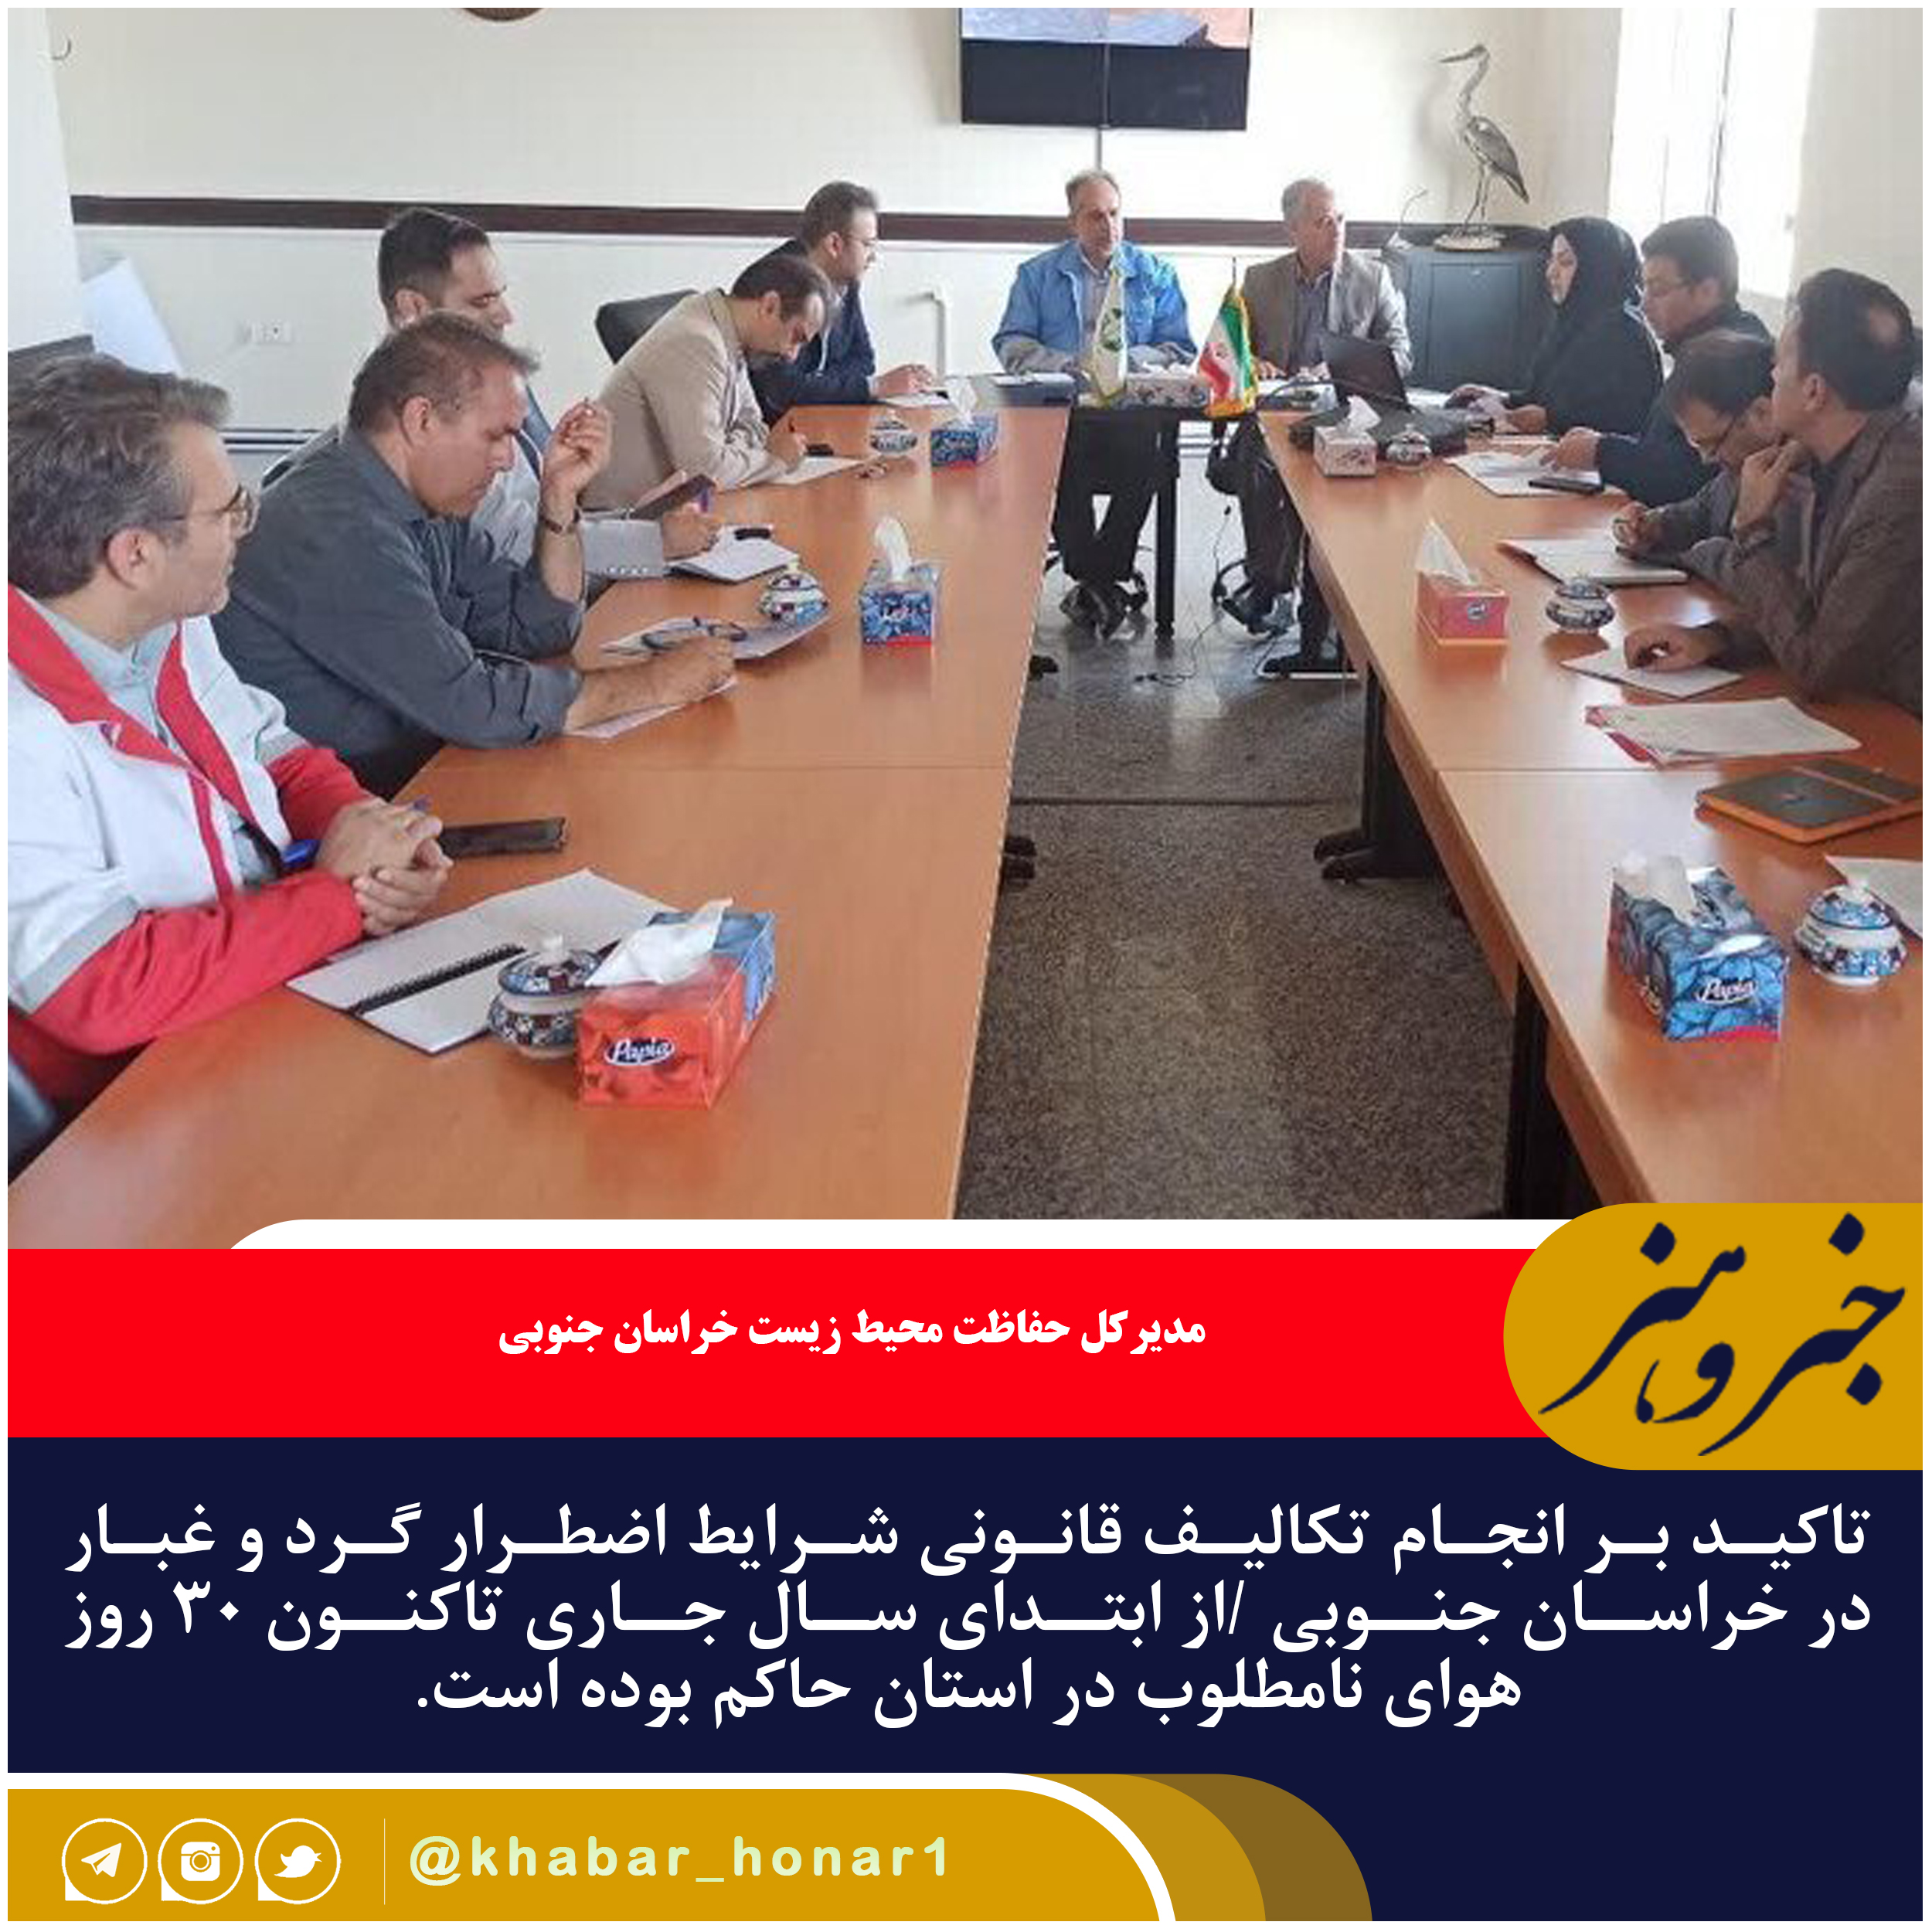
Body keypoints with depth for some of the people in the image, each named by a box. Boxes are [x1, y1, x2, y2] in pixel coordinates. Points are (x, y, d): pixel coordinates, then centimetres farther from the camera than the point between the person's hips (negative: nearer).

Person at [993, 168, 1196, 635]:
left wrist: (1126, 359, -8)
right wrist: (1070, 365, -9)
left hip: (1132, 408, 0)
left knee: (1145, 456, -34)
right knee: (1059, 452, -35)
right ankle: (1097, 580, -23)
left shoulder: (1155, 275, 18)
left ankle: (1095, 581, -20)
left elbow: (1180, 351, 10)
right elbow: (1010, 345, 7)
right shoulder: (1039, 274, 18)